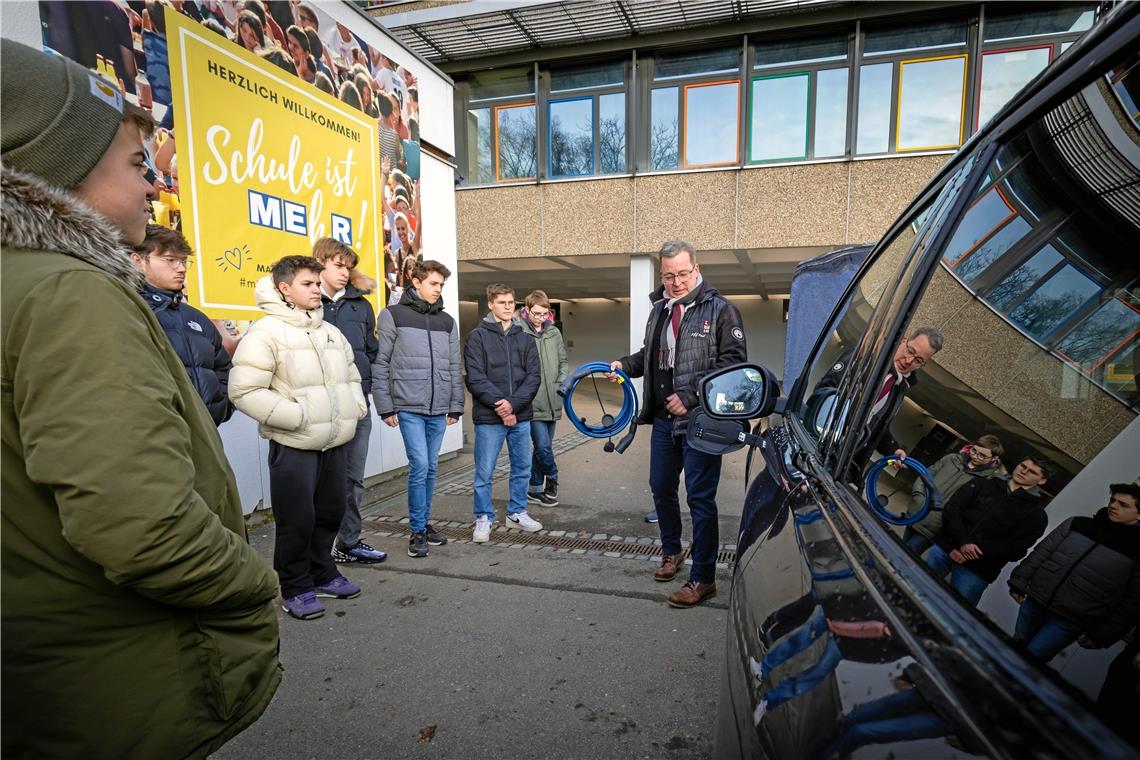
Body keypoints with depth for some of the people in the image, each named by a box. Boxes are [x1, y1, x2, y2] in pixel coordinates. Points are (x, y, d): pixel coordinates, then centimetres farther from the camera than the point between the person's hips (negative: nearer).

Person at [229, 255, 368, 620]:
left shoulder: (331, 332, 13)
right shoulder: (266, 332, -11)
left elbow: (351, 376, 25)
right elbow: (244, 390, -18)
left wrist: (356, 406, 8)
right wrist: (295, 417, -19)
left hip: (335, 442, 7)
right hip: (294, 445, -7)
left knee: (331, 512, 16)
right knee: (297, 520, 2)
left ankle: (323, 573, 35)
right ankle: (296, 588, 21)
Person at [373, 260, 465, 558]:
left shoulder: (447, 321, 12)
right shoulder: (393, 315, -1)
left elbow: (454, 368, 13)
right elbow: (380, 364, -3)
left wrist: (456, 406, 10)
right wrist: (385, 407, -7)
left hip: (439, 409, 5)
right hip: (408, 407, -4)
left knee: (431, 468, 11)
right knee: (419, 465, -8)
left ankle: (424, 523, 25)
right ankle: (417, 531, 6)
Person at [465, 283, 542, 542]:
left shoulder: (525, 338, 10)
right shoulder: (478, 336, -1)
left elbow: (534, 376, 1)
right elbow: (475, 378, -9)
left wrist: (514, 403, -13)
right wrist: (499, 405, -16)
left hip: (521, 416, 4)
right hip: (488, 417, -4)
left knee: (522, 468, 13)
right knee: (484, 472, 3)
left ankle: (517, 512, 30)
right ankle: (484, 518, 19)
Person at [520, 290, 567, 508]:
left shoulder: (554, 333, 10)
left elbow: (563, 361, 18)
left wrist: (561, 384, 6)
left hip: (552, 401, 6)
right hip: (532, 401, -5)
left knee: (542, 446, 12)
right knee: (543, 445, -8)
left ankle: (535, 489, 25)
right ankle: (552, 478, 19)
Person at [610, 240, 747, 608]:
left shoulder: (720, 309, -7)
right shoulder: (659, 310, 13)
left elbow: (734, 360, -15)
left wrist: (690, 394, -20)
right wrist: (625, 364, 8)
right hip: (663, 419, 7)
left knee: (700, 498, -1)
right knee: (661, 488, 17)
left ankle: (703, 578, 13)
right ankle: (671, 551, 40)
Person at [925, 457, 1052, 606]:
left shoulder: (1036, 515, 5)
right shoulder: (983, 485, 9)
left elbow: (1015, 550, -5)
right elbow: (952, 509, -1)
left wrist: (975, 550, -15)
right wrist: (963, 542, -16)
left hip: (977, 571, -1)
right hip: (945, 547, 2)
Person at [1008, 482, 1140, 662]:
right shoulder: (1078, 524, 6)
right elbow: (1041, 553, 7)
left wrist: (1101, 635, -5)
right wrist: (1019, 582, 2)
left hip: (1069, 621, -3)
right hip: (1035, 601, 4)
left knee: (1031, 658, -9)